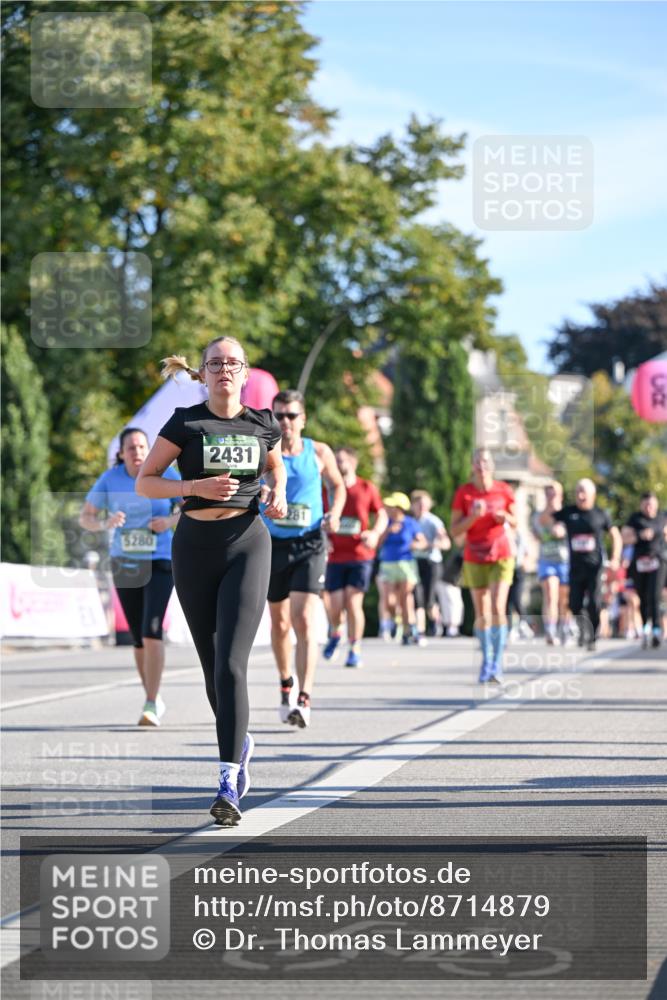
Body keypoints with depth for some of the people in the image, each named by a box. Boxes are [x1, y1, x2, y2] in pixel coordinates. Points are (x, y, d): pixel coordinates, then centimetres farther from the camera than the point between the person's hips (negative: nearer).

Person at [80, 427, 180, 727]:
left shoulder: (165, 474, -6)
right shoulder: (110, 479, -3)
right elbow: (85, 518, 2)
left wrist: (171, 520, -17)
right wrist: (106, 524, -19)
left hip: (159, 563, -3)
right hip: (125, 564, 3)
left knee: (151, 631, -18)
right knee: (138, 638, 9)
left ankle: (151, 705, -16)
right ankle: (154, 698, 28)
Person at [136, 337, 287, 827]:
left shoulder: (263, 424, 5)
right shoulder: (185, 423, 0)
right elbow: (145, 481, 1)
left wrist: (277, 494, 4)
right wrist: (195, 486, -15)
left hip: (247, 544, -1)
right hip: (195, 547, 1)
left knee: (231, 663, -15)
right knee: (212, 665, 10)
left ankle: (229, 783, -18)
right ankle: (240, 743, 38)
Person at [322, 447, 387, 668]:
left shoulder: (367, 489, 2)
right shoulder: (326, 489, 5)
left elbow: (382, 516, 8)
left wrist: (375, 533, -12)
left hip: (360, 556, -1)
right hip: (335, 557, 1)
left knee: (353, 602, -8)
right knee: (334, 606, -3)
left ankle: (355, 650, 4)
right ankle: (335, 634, 31)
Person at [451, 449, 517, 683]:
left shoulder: (503, 490, -1)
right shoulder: (463, 493, -3)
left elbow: (515, 522, 10)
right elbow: (454, 531, -3)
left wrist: (505, 517, -12)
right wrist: (473, 517, -20)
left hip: (501, 558, -1)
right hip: (475, 559, 1)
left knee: (498, 609, -16)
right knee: (482, 615, 6)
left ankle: (497, 663, -12)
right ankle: (486, 660, 22)